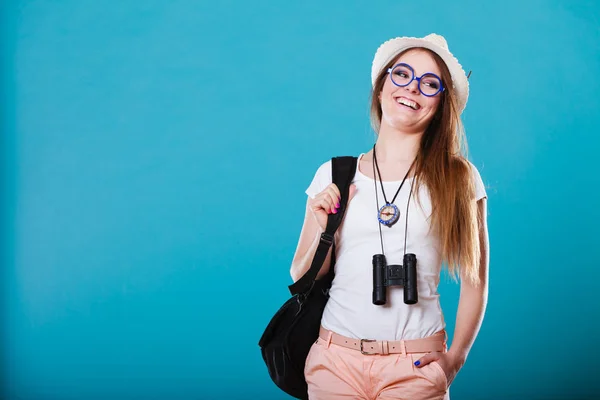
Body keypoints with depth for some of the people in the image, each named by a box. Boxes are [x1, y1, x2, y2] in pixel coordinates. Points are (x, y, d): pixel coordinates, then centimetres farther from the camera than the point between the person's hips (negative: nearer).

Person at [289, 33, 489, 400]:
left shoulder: (459, 179, -2)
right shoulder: (334, 176, 3)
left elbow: (474, 281, 4)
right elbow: (302, 278, 7)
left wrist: (456, 357, -4)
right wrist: (323, 230, -9)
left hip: (416, 367, -1)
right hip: (336, 359, 2)